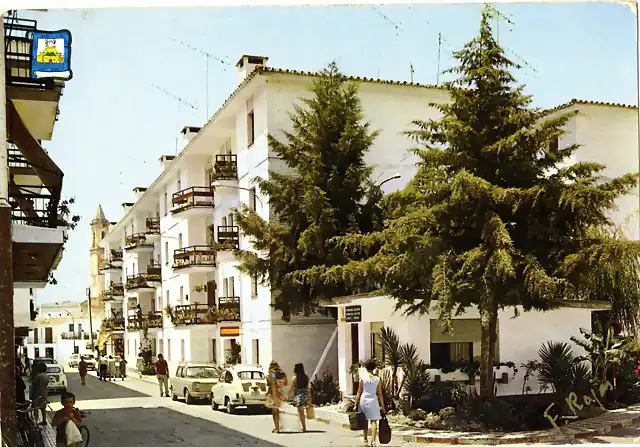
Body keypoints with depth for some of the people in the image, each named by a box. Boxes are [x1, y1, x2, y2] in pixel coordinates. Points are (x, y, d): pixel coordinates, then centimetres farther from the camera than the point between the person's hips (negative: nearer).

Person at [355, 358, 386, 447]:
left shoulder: (362, 377, -4)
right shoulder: (377, 379, -1)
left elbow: (359, 392, -3)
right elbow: (380, 394, 1)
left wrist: (356, 404, 2)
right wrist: (382, 406, 8)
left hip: (364, 400, 1)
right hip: (373, 400, -1)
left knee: (365, 421, 15)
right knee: (374, 421, 0)